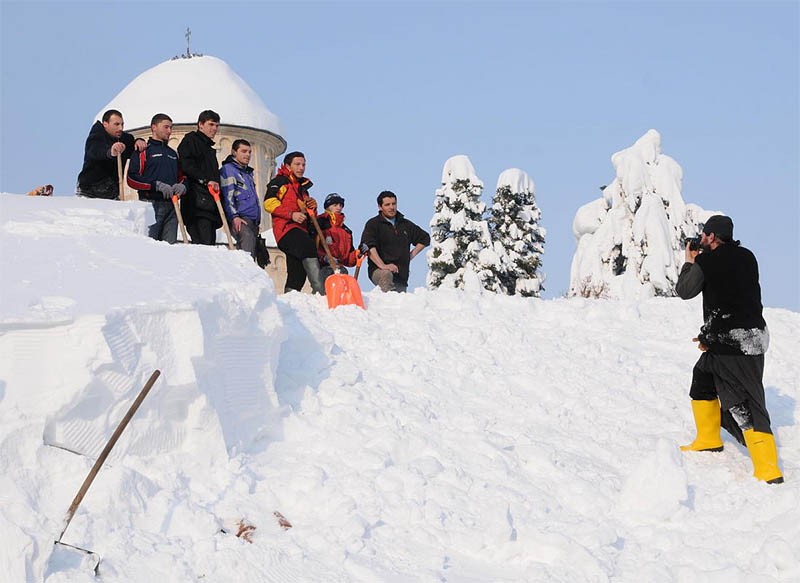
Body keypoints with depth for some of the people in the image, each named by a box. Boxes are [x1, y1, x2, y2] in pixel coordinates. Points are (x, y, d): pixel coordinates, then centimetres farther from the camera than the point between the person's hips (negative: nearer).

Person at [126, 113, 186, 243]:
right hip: (151, 205, -6)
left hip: (171, 206, 6)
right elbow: (132, 179, -7)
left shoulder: (173, 153, 24)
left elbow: (181, 177, 29)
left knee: (171, 244, 0)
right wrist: (156, 185, -15)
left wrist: (182, 186, 4)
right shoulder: (144, 150, 3)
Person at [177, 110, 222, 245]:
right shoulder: (191, 139, 6)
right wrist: (205, 180, -18)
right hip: (197, 202, -9)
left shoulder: (210, 149, 31)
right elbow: (186, 165, -10)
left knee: (210, 244, 2)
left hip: (211, 203, 9)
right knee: (203, 244, -19)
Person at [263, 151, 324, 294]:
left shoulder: (303, 186, 31)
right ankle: (321, 293, -43)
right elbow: (269, 203, -8)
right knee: (309, 251, -31)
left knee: (297, 274, 6)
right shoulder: (280, 181, 7)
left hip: (301, 231, 9)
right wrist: (291, 214, -15)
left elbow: (309, 216, 38)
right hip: (286, 228, -9)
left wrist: (312, 206, 14)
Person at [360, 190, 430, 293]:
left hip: (401, 275, 5)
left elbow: (425, 238, 31)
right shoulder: (373, 224, 3)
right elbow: (369, 247, -13)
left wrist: (411, 255, 16)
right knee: (386, 275, -38)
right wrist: (383, 266, -25)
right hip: (378, 271, -5)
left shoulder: (406, 225, 18)